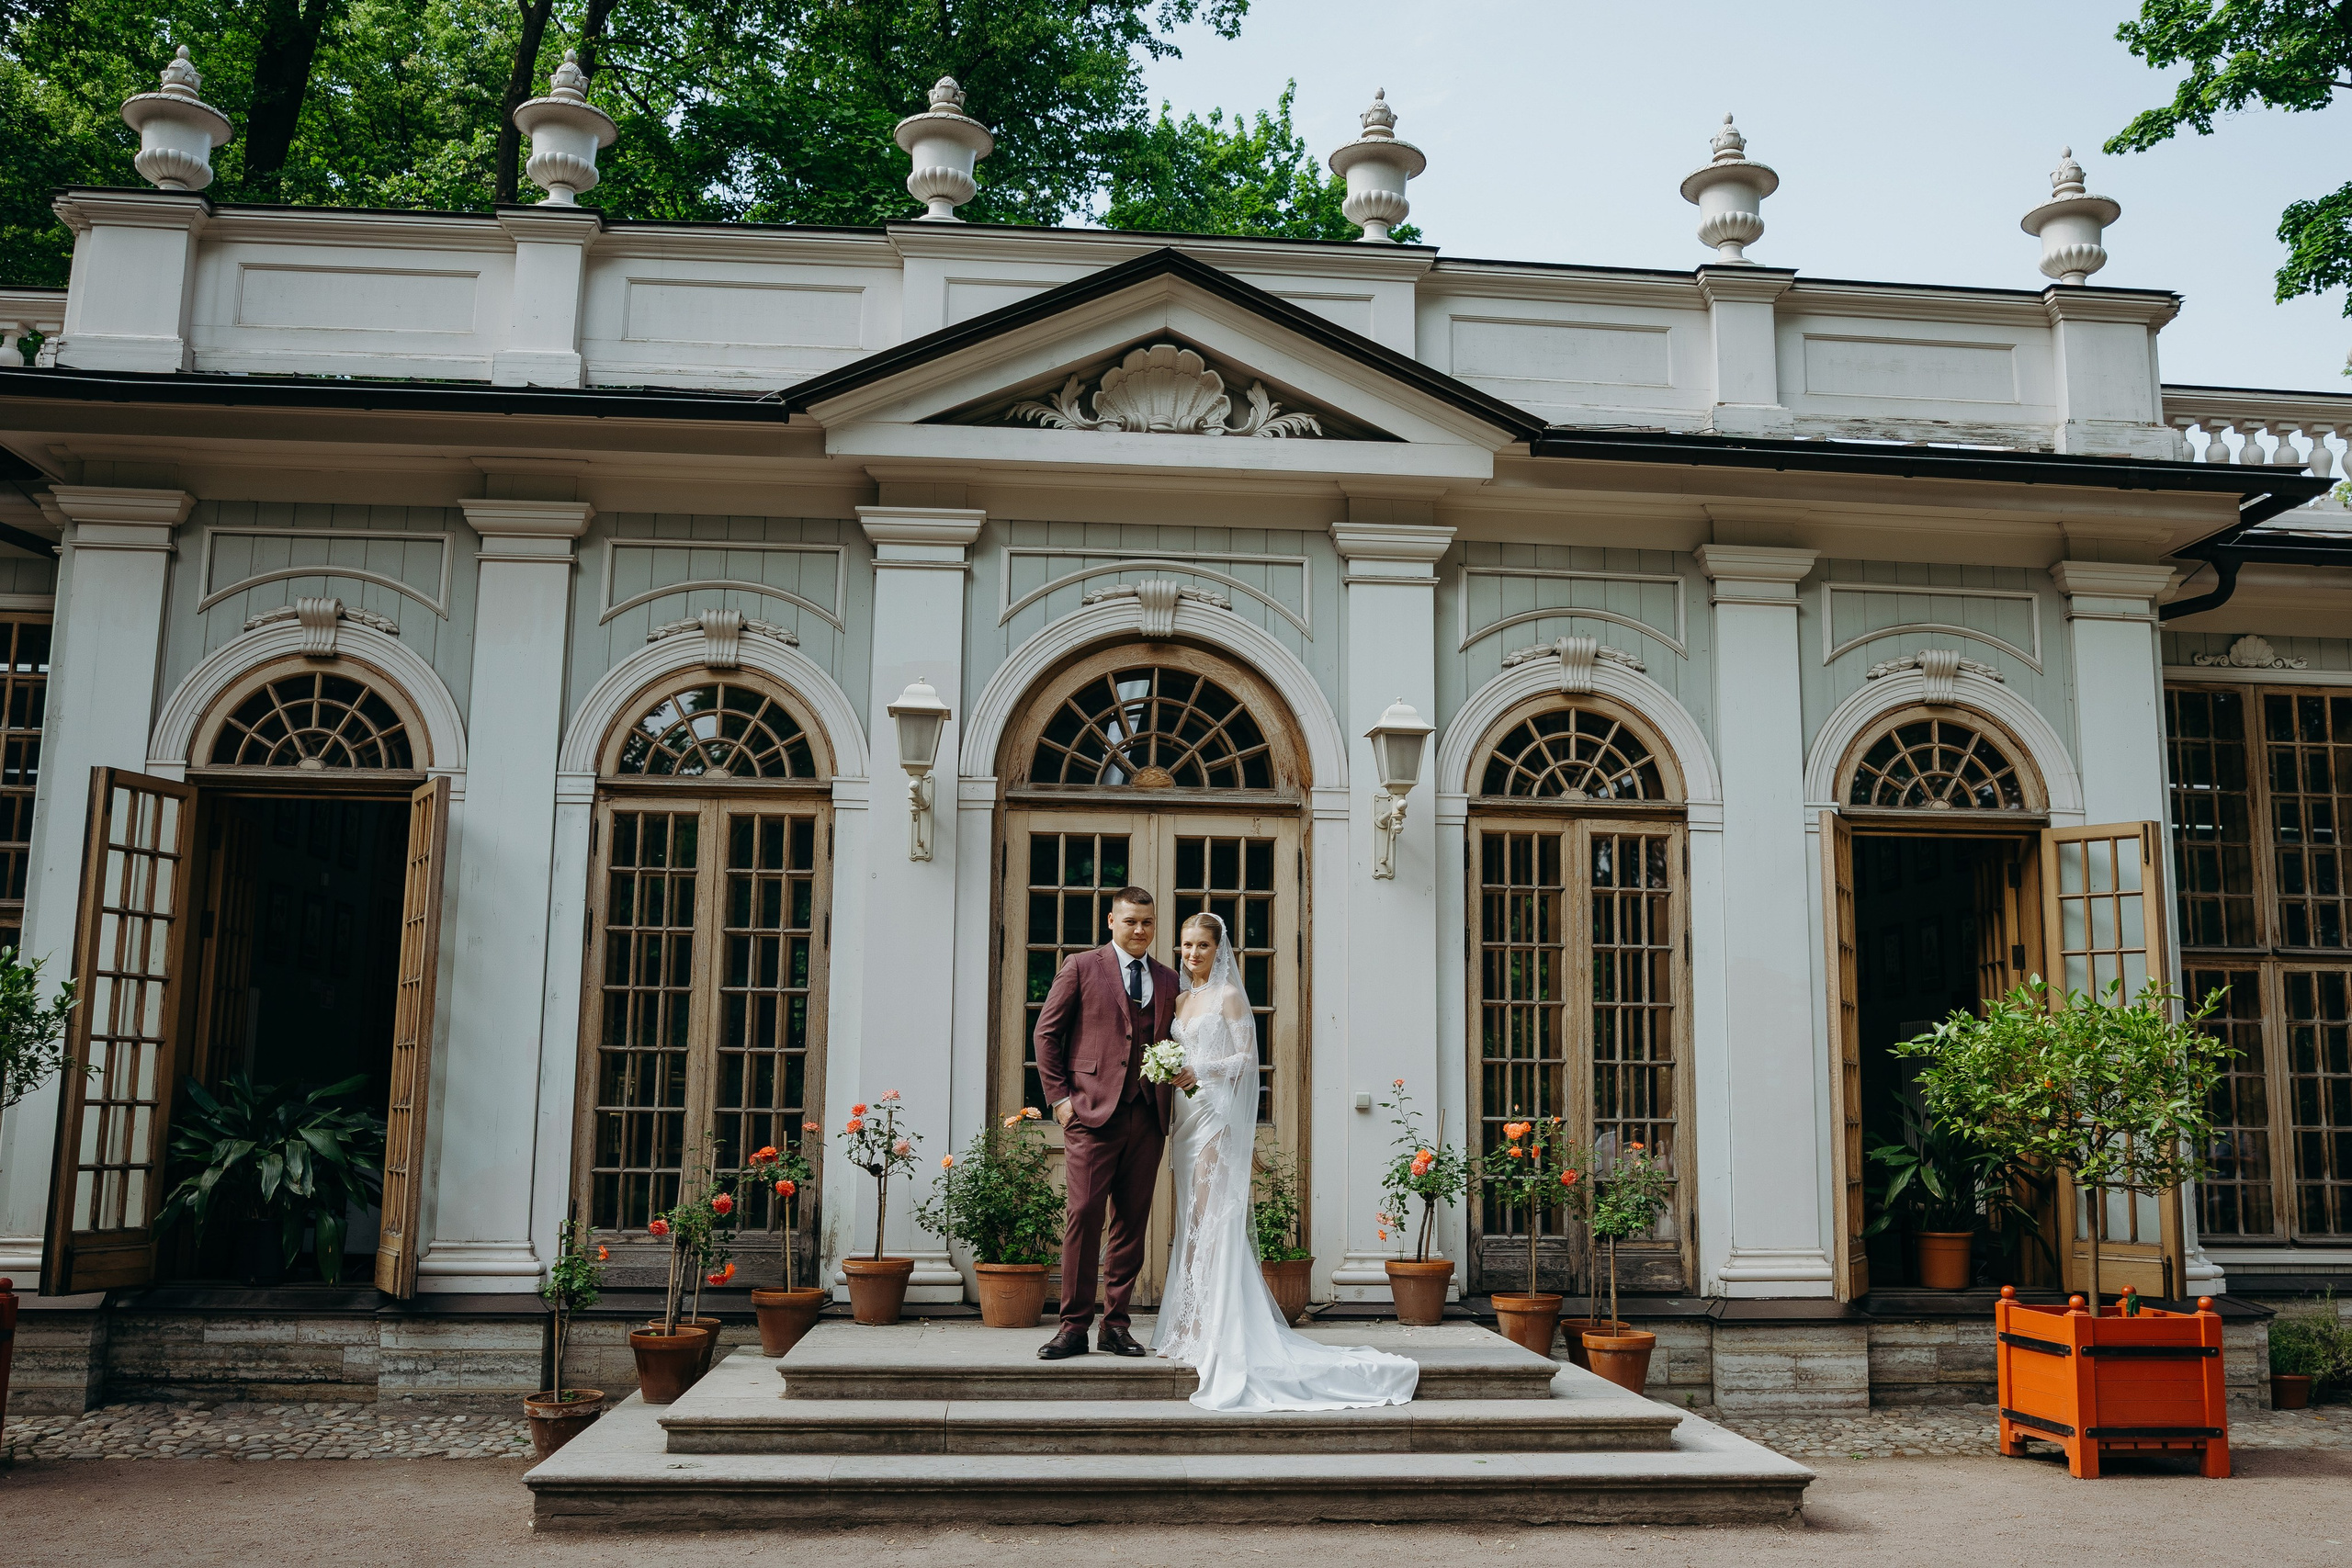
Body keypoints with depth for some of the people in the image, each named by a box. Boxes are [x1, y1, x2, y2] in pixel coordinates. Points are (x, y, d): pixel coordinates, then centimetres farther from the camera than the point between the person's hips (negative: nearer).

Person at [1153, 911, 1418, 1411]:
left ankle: (1212, 1327, -9)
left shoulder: (1228, 995, -3)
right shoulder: (1181, 999, 18)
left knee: (1211, 1217, -10)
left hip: (1217, 1115, -7)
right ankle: (1189, 1324, 8)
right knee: (1190, 1222, 6)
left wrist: (1198, 1069, -18)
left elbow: (1246, 1056, -8)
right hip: (1187, 1115, 7)